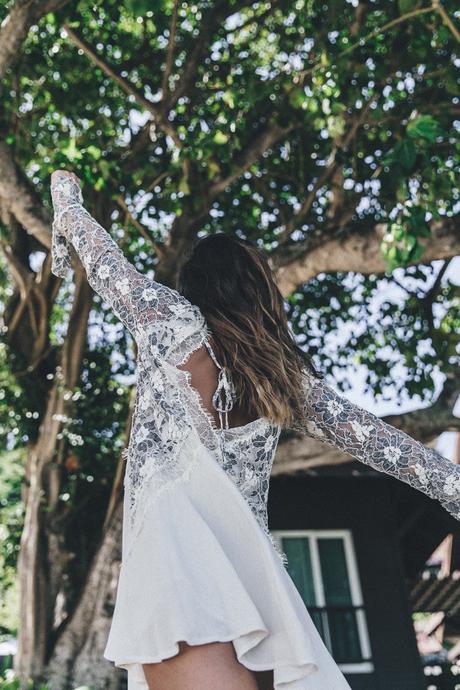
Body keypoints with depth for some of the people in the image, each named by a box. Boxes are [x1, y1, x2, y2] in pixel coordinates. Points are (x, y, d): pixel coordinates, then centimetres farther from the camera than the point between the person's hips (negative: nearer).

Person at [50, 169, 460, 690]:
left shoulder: (172, 319, 10)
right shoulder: (288, 372, 19)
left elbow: (103, 260, 25)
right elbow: (373, 436, 18)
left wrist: (65, 194, 45)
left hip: (177, 537, -5)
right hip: (252, 563, 5)